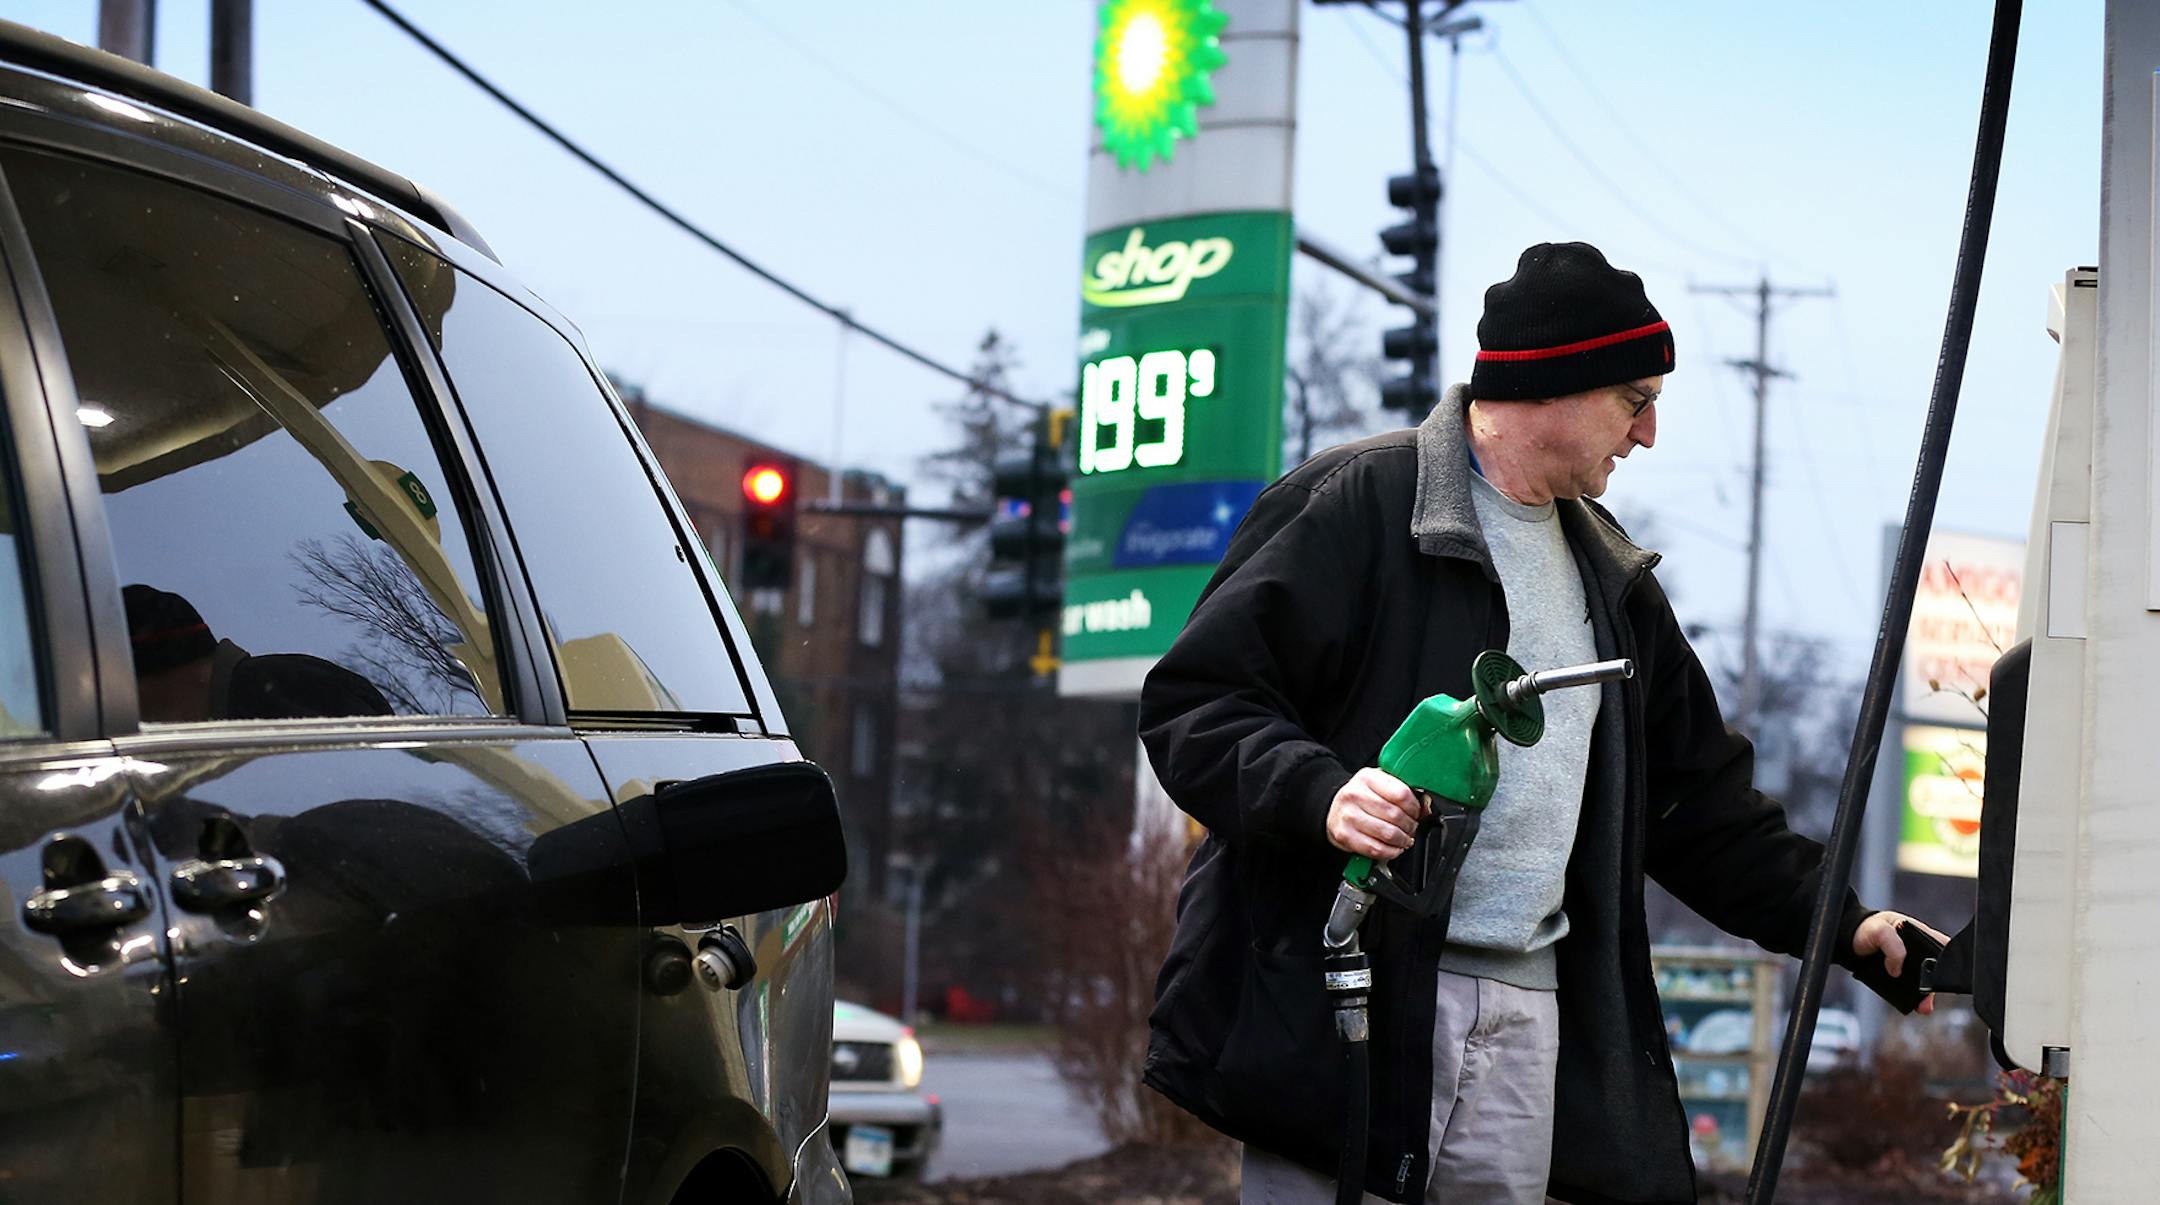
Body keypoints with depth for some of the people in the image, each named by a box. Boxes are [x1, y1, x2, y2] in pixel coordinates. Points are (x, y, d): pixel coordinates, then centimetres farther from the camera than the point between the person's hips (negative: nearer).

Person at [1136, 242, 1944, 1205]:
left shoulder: (1610, 577, 22)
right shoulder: (1354, 506, -3)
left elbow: (1700, 804, 26)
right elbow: (1194, 701, -7)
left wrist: (1841, 926, 18)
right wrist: (1320, 794, -25)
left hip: (1528, 1017, 7)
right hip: (1342, 1006, -6)